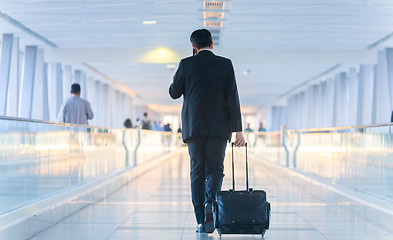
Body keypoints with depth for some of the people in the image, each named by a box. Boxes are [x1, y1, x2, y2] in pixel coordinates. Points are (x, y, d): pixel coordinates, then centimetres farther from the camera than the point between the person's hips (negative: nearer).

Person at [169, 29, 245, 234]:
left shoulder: (186, 64, 2)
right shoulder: (225, 64, 3)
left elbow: (174, 93, 11)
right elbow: (232, 98, -2)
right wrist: (238, 130, -2)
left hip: (194, 126, 0)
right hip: (219, 126, 0)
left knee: (197, 172, 7)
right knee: (215, 168, 8)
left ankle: (201, 221, 3)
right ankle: (210, 202, -22)